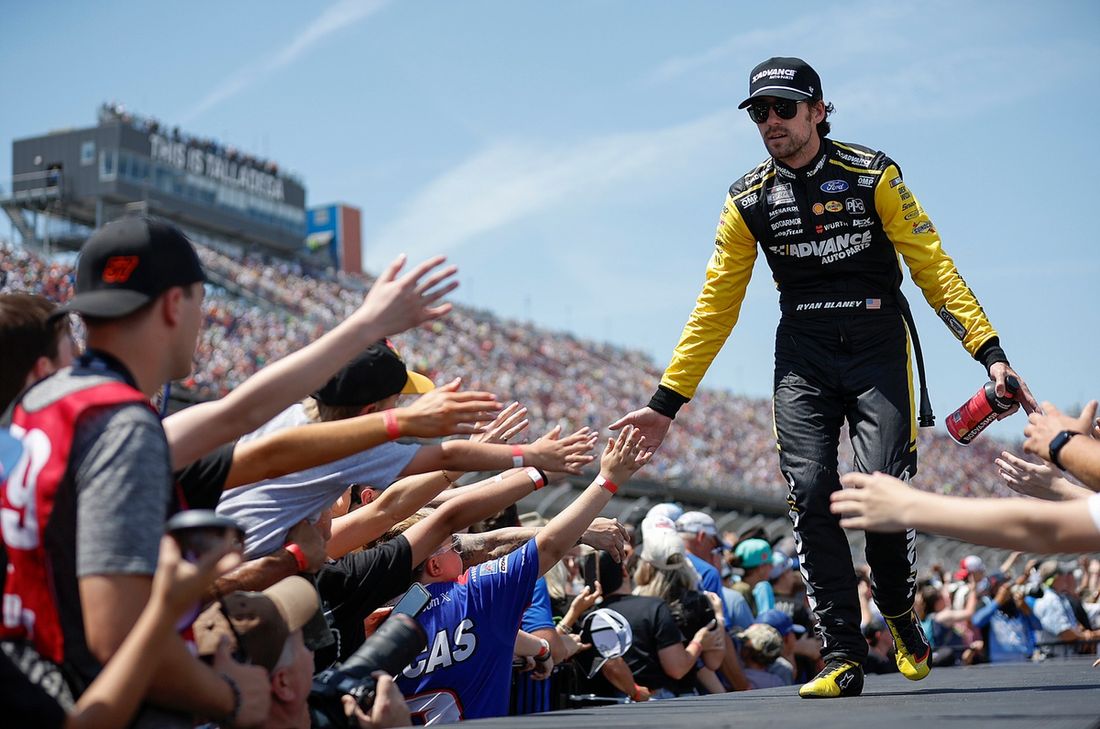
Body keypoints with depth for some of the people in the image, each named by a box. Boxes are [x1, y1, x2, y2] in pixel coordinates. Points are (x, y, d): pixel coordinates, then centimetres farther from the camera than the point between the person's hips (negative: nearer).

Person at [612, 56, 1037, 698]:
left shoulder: (873, 175, -4)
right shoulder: (749, 201, 2)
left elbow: (934, 267, -5)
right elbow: (715, 307, 4)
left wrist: (990, 352, -16)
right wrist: (666, 402, -1)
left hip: (877, 347, -2)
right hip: (803, 359, 2)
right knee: (812, 496, -12)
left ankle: (900, 612, 17)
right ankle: (844, 658, -6)